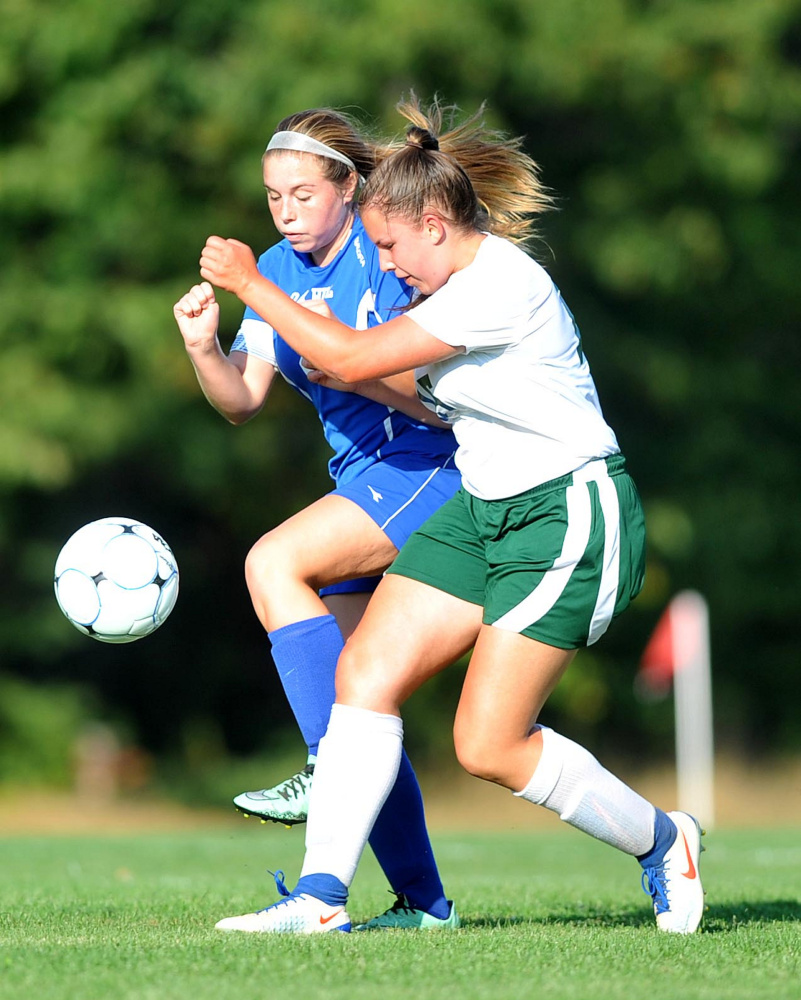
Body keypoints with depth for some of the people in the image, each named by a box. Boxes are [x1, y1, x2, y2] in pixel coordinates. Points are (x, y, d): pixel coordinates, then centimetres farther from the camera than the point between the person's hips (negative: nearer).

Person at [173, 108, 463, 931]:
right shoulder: (278, 270, 11)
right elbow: (241, 400, 7)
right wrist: (202, 346, -12)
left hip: (432, 470, -8)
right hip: (364, 483, 8)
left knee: (273, 561, -25)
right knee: (346, 689, 1)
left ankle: (332, 767, -24)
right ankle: (422, 901, 6)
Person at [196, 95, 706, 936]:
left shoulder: (501, 285, -21)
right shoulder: (461, 285, 9)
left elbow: (352, 359, -21)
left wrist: (249, 283, -12)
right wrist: (357, 376, 9)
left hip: (569, 516, -9)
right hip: (486, 509, 9)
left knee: (488, 746, -10)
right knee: (366, 670, -6)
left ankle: (660, 841, 12)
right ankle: (321, 896, -6)